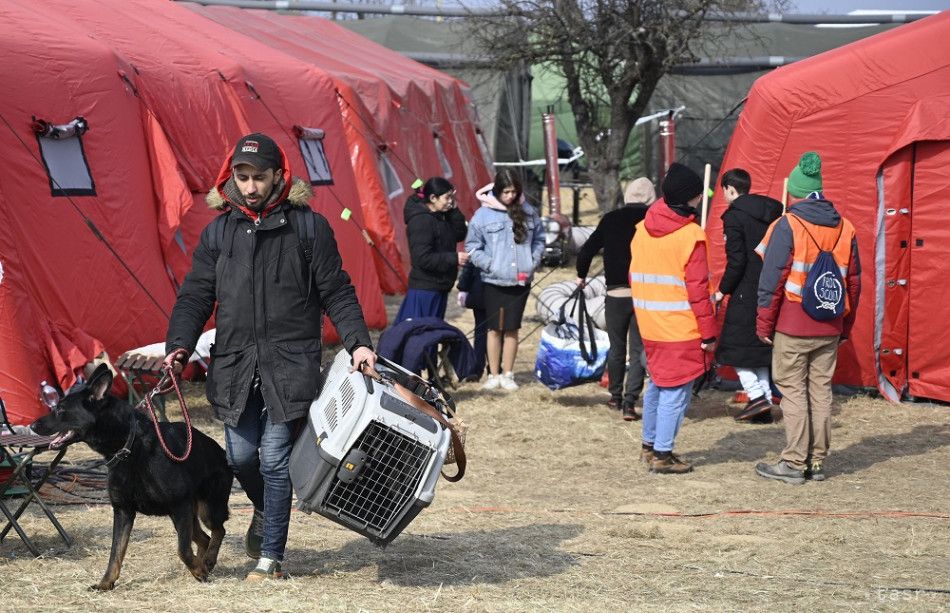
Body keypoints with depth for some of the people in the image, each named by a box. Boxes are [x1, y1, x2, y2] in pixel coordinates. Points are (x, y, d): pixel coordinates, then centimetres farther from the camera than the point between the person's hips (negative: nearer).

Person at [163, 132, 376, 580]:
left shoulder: (308, 226, 0)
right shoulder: (219, 232, 9)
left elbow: (336, 293, 1)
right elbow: (195, 296, 9)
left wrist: (357, 341, -12)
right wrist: (179, 345, -6)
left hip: (290, 365, -3)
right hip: (234, 365, 3)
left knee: (275, 459, -4)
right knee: (240, 456, 7)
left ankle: (271, 556, 7)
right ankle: (265, 511, 40)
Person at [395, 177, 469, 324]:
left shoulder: (439, 217, 11)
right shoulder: (421, 221, -19)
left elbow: (459, 235, 9)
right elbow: (423, 258, -24)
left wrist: (453, 210, 0)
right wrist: (454, 258, -22)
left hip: (438, 287, 10)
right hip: (425, 288, -10)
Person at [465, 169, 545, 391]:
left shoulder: (528, 212, 2)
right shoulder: (483, 214, -6)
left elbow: (539, 240, 13)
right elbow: (472, 246, -1)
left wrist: (533, 262, 0)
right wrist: (490, 265, -10)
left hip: (520, 281, 2)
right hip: (494, 281, -2)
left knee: (512, 329, 7)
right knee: (495, 329, 6)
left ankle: (507, 374, 16)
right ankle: (493, 375, 14)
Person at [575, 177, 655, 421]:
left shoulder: (611, 219, 1)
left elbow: (587, 250, 3)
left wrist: (581, 276, 19)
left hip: (615, 294, 2)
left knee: (616, 347, 18)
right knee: (638, 350, 3)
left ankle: (616, 396, 29)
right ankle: (629, 403, -6)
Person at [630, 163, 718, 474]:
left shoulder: (642, 230, 5)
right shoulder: (690, 236, -16)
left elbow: (635, 276, 13)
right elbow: (698, 289, -15)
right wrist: (709, 333, -9)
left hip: (649, 324, 7)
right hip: (682, 328, -7)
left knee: (658, 383, 21)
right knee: (677, 390, 0)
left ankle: (649, 445, 30)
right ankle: (662, 455, 1)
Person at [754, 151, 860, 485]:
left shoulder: (788, 226, -10)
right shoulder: (845, 229, 8)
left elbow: (772, 278, -11)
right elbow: (853, 281, 12)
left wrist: (764, 323, -3)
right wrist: (845, 326, 19)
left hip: (792, 327, -5)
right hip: (830, 329, 5)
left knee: (793, 390, 0)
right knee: (821, 390, 11)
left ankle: (794, 463, 0)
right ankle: (817, 462, 14)